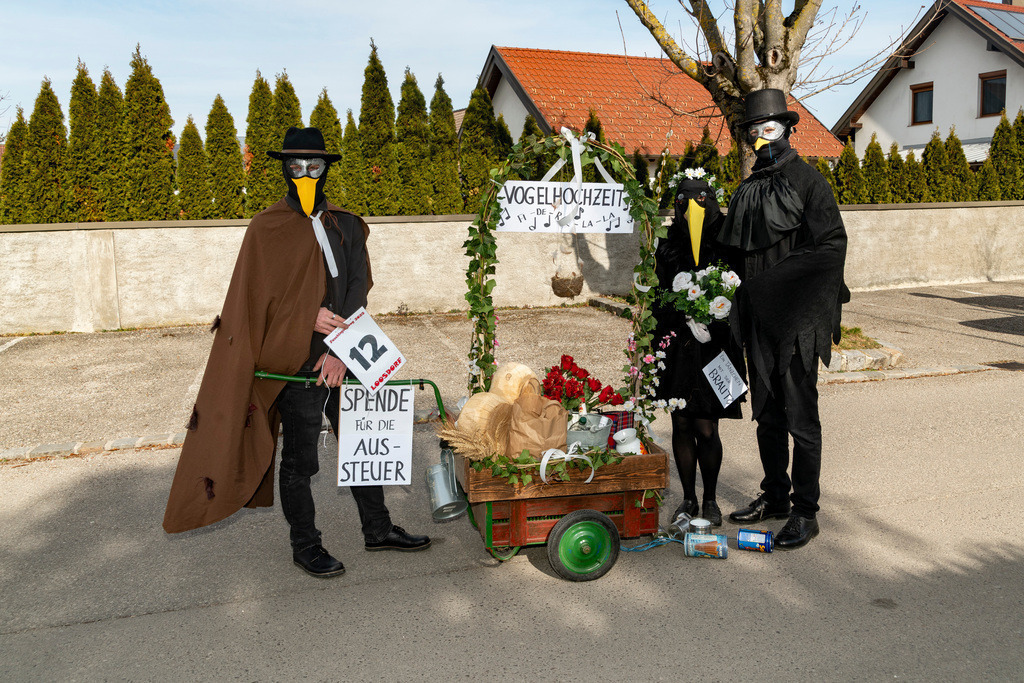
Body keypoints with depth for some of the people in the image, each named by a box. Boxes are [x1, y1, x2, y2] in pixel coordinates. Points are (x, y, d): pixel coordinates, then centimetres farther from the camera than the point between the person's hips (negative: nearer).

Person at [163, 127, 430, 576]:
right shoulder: (266, 228, -2)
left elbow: (358, 288, 0)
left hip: (343, 360, 4)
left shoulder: (348, 227, 9)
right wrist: (308, 317, -18)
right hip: (297, 366, -4)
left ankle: (378, 530, 31)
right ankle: (305, 546, 25)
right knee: (299, 460, 7)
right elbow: (256, 297, -4)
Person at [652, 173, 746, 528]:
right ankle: (688, 498, 24)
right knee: (681, 425, 8)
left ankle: (710, 499, 20)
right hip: (677, 348, 3)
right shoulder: (668, 249, 6)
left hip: (712, 348, -2)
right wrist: (663, 337, -2)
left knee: (706, 429, 0)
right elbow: (659, 301, 11)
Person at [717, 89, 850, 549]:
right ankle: (775, 496, 28)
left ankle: (805, 512, 8)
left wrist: (811, 311, -17)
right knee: (767, 415, 14)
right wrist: (739, 311, 10)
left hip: (797, 322, -6)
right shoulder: (746, 192, 14)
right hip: (758, 321, 7)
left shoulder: (808, 182, -5)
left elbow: (832, 246, -11)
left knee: (801, 418, -1)